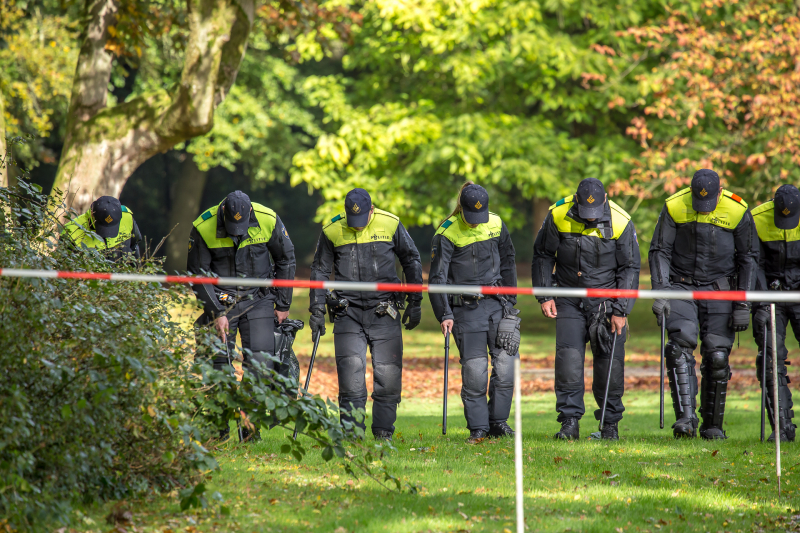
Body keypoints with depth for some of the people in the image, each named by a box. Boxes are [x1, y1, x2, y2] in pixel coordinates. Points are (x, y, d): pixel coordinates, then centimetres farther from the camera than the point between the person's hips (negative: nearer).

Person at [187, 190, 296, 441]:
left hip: (258, 298, 1)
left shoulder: (268, 220, -13)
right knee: (219, 363, -4)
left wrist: (283, 304, 4)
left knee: (261, 362, -10)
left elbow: (286, 260, 2)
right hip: (221, 301, -1)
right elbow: (198, 274, -7)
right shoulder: (203, 228, -17)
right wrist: (215, 312, -12)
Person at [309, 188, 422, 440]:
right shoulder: (332, 231, -1)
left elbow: (412, 261, 11)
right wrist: (317, 310, 6)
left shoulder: (390, 224, -2)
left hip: (384, 313, 0)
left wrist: (415, 303, 12)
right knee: (351, 374, -7)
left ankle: (384, 433, 10)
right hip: (348, 313, 0)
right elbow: (320, 271, 10)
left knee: (388, 375, -1)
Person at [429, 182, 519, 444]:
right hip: (466, 309, -3)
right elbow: (437, 278, -8)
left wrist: (511, 302, 17)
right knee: (474, 370, -7)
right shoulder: (447, 233, -8)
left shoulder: (496, 224, 5)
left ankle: (498, 422, 11)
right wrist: (444, 315, -16)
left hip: (497, 304, 4)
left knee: (505, 363, -3)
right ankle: (478, 428, 3)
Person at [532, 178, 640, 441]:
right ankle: (570, 421, -8)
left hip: (606, 299, -1)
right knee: (568, 356, -12)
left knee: (610, 359, -3)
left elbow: (630, 268, -5)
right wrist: (544, 296, -1)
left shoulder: (621, 222, -13)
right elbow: (542, 256, 4)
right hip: (569, 299, 1)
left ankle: (610, 423, 10)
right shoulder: (558, 216, -10)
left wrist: (621, 311, -9)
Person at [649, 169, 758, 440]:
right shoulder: (674, 207, -8)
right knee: (681, 346, -19)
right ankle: (686, 420, -25)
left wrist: (743, 305, -4)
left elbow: (749, 258, 0)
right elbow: (659, 252, -2)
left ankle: (713, 425, 9)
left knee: (717, 356, -4)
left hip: (719, 288, 0)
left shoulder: (738, 211, -9)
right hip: (681, 286, 0)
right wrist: (660, 294, -13)